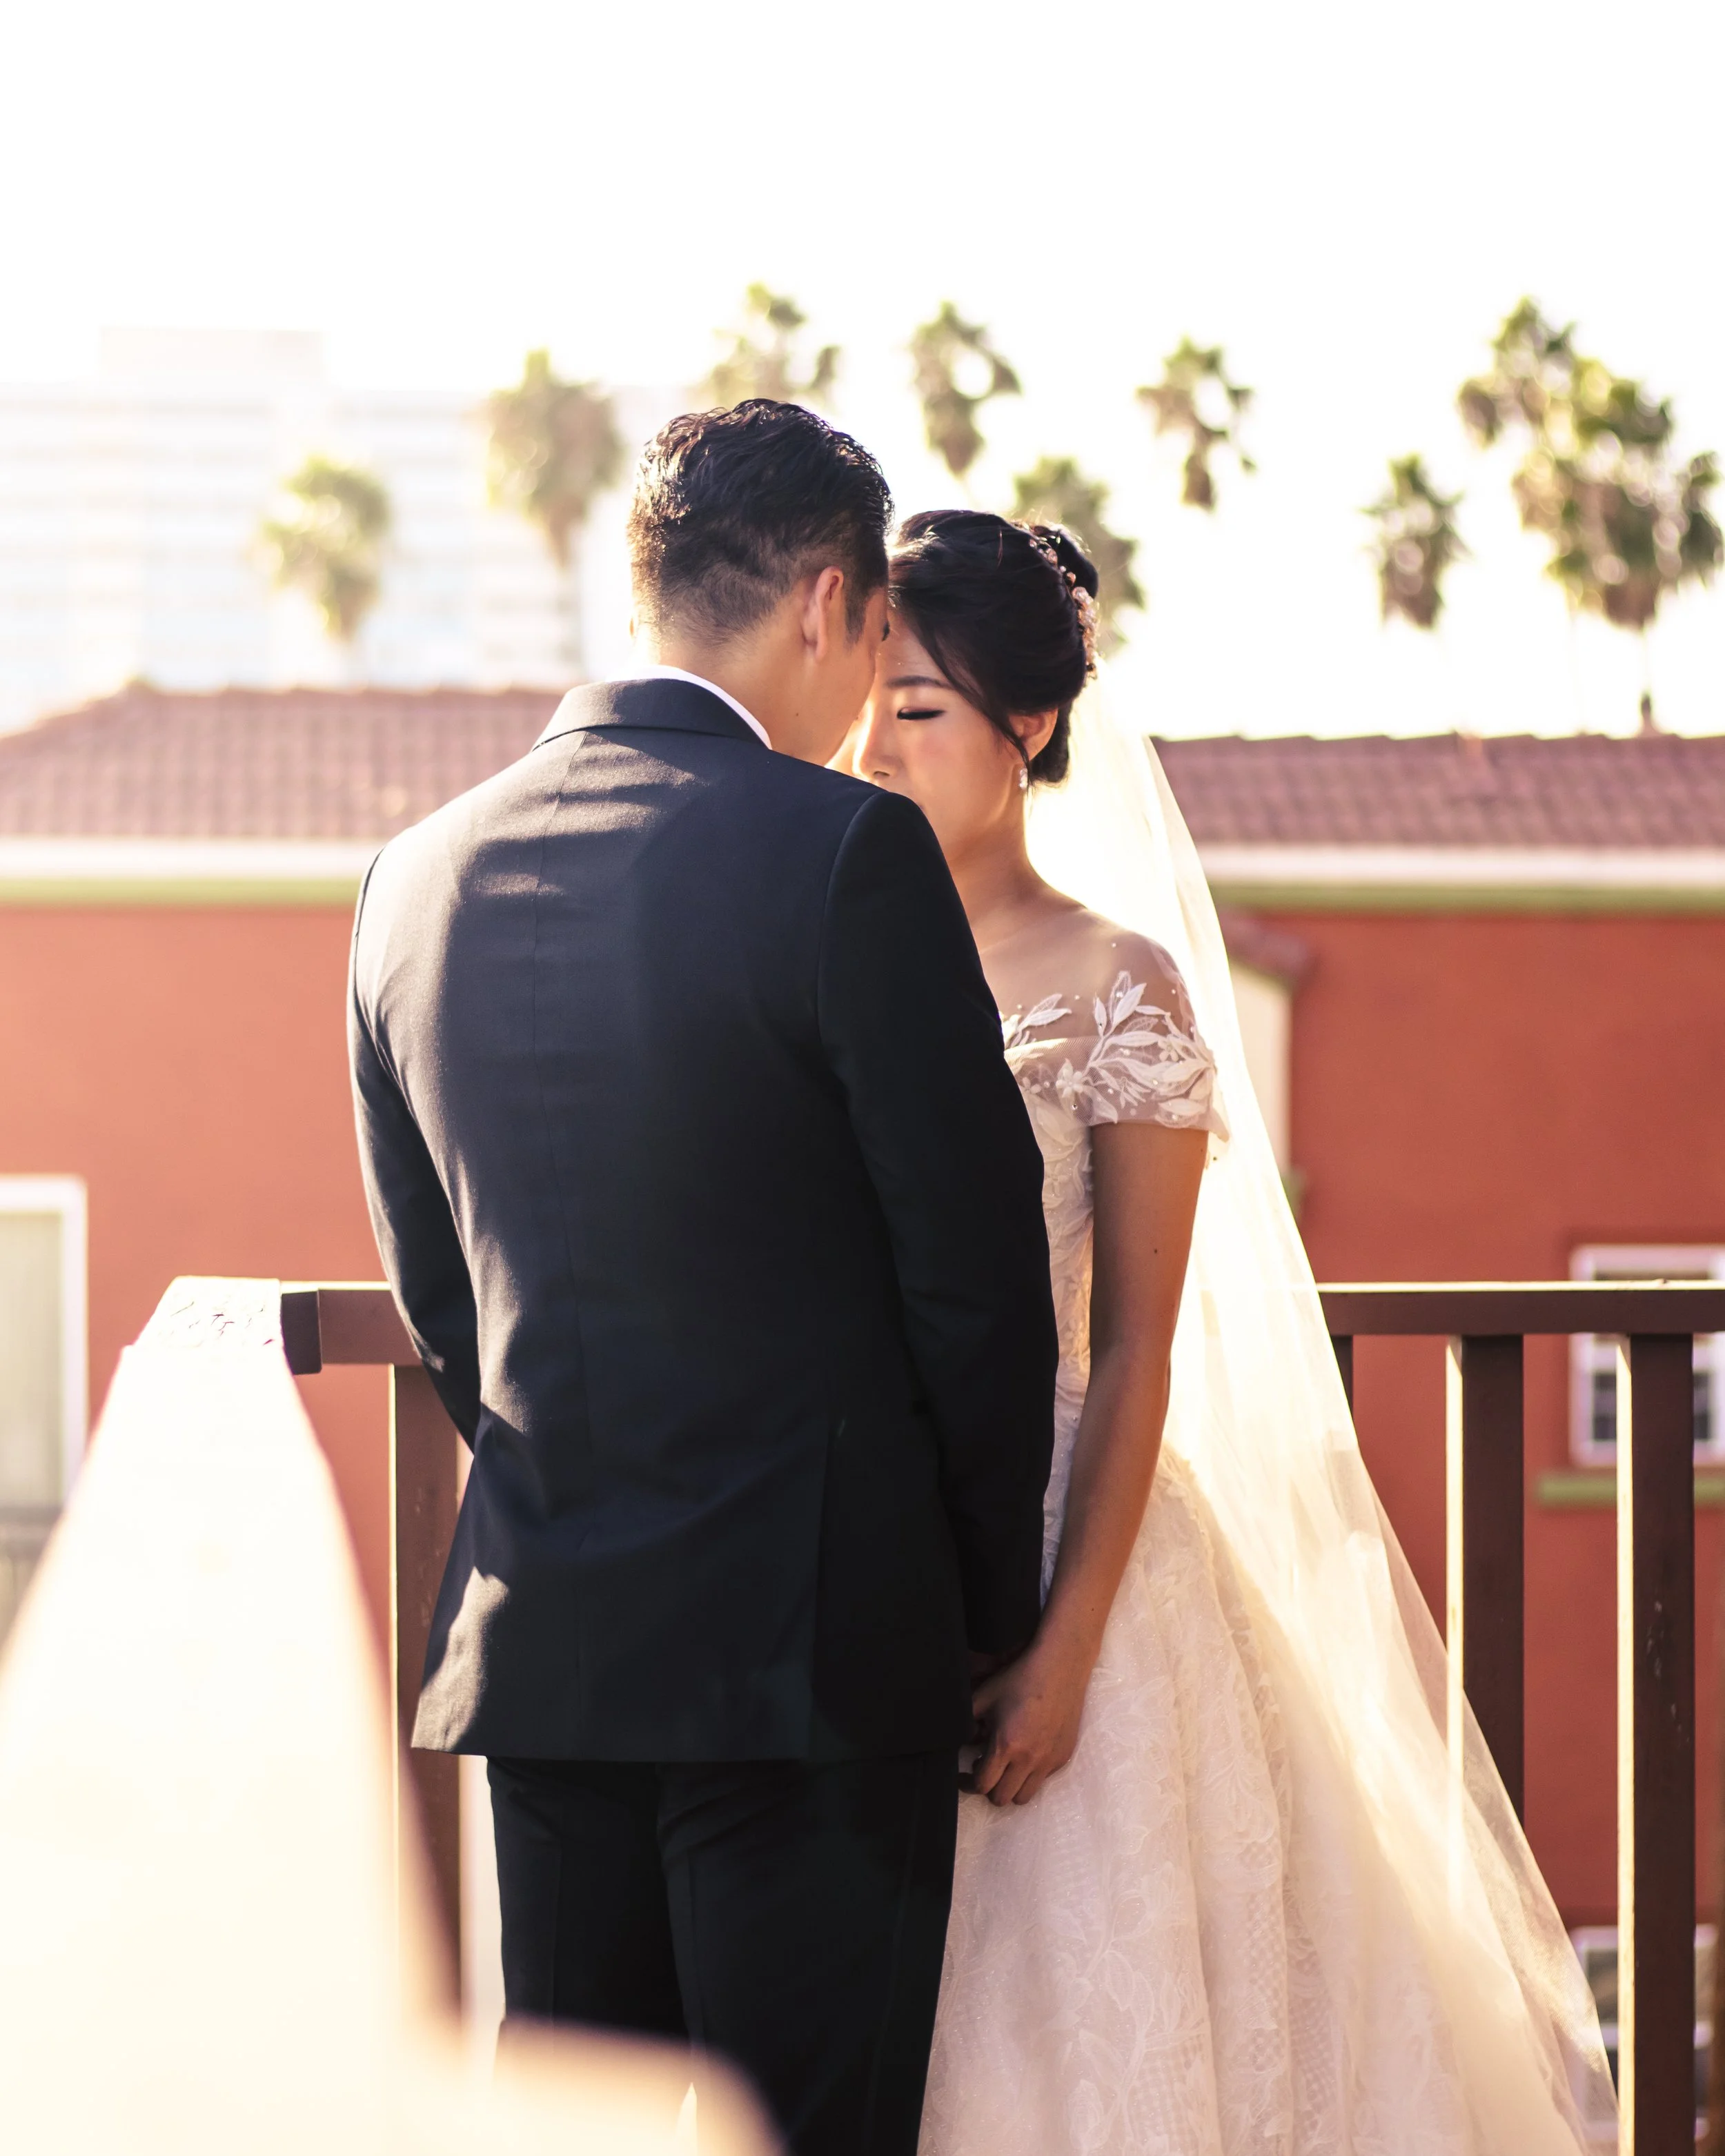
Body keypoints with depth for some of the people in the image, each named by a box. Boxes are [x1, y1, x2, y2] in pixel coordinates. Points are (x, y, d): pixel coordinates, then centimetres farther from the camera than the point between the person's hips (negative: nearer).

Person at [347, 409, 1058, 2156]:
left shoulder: (417, 879, 6)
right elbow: (976, 1268, -9)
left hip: (532, 1640, 6)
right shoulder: (849, 857, -13)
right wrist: (991, 1603, 4)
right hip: (812, 1639, -6)